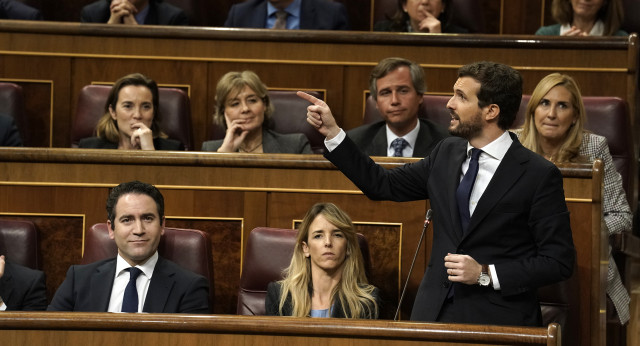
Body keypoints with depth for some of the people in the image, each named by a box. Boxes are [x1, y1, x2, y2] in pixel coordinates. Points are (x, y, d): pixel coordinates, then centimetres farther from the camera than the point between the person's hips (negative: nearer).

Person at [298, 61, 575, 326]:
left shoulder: (540, 175, -9)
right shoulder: (447, 153, 9)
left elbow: (558, 262, -8)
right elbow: (382, 185, 17)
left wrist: (485, 274, -15)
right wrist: (332, 132, 12)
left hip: (498, 320, -5)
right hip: (435, 311, 5)